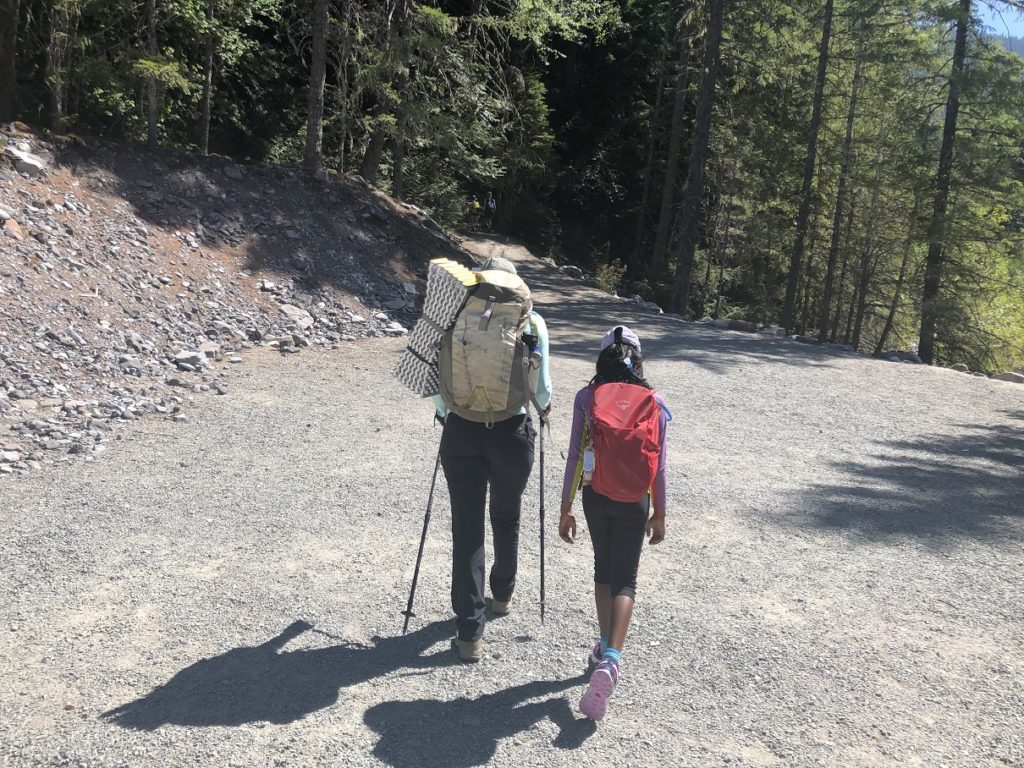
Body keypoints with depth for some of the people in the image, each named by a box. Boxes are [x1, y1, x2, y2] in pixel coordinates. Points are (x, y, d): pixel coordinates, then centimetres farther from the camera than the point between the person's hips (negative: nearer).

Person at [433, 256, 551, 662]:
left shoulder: (455, 317, -2)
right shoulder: (532, 322, -4)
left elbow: (437, 382, 1)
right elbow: (541, 388, -2)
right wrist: (543, 407, 21)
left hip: (461, 432, 0)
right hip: (512, 432, 0)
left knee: (466, 527, 6)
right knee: (506, 516, 23)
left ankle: (470, 632, 7)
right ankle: (502, 594, 45)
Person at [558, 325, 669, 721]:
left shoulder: (586, 397, -3)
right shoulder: (654, 403, -2)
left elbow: (575, 457, -4)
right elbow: (658, 465, 0)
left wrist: (566, 509, 3)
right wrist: (659, 513, 10)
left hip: (596, 495, 1)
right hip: (635, 500, -1)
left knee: (603, 569, 20)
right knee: (625, 579, 4)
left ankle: (604, 648, 27)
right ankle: (610, 658, -15)